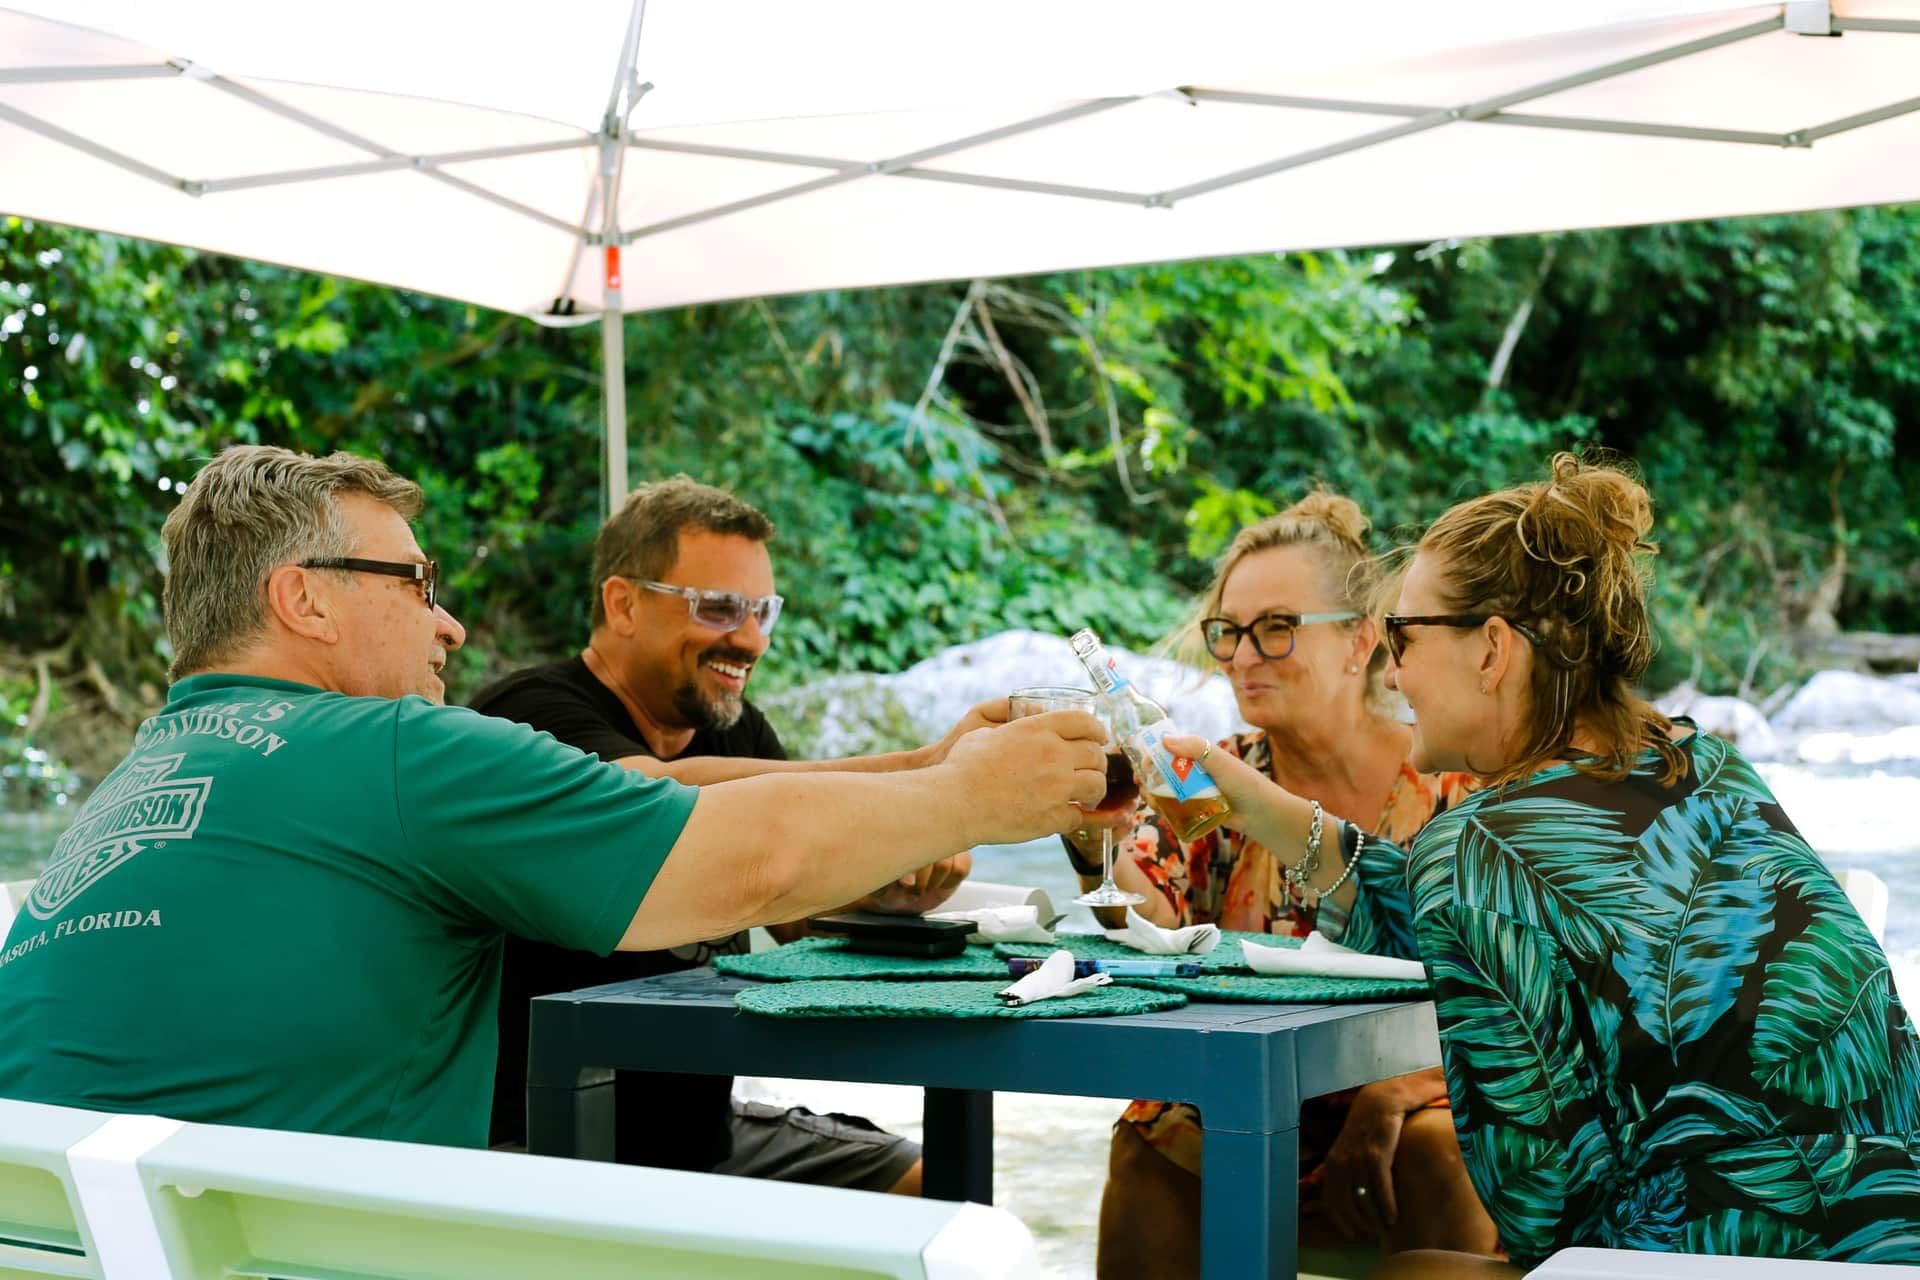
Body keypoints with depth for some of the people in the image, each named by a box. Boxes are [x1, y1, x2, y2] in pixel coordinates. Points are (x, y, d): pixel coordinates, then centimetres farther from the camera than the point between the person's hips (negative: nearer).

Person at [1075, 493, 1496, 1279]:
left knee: (1435, 1157, -33)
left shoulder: (1453, 787, -4)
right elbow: (1152, 921, -14)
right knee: (1148, 1155, -28)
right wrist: (1096, 832, -36)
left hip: (1411, 1109, -1)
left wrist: (1389, 1096, -23)